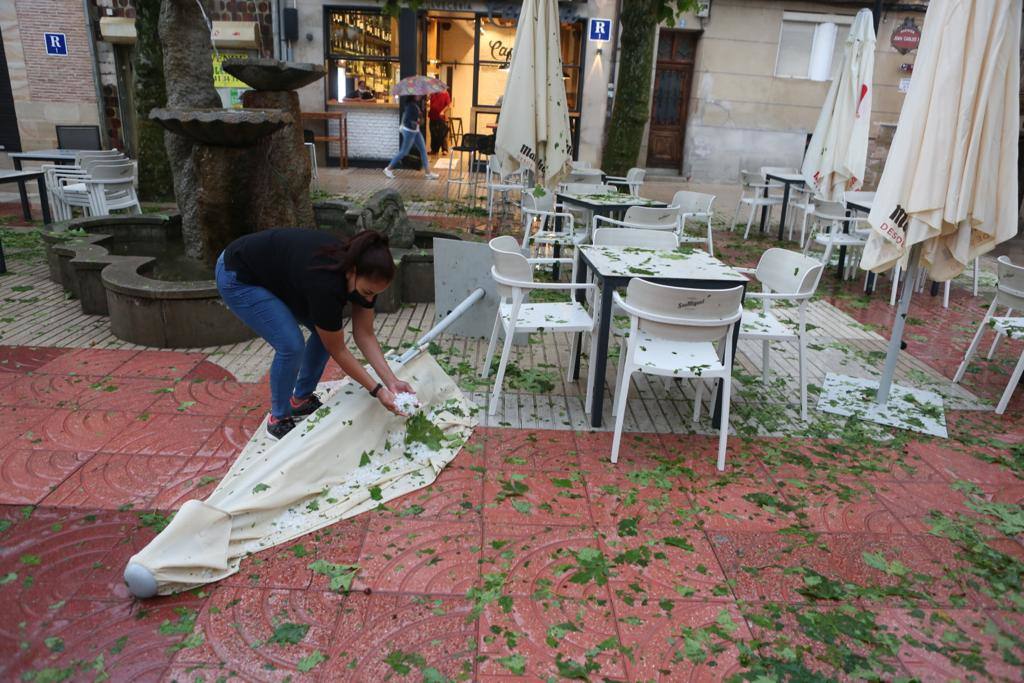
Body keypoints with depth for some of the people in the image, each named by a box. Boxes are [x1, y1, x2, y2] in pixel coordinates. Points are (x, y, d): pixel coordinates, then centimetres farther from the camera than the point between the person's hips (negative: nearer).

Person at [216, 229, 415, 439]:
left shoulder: (361, 271, -17)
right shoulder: (325, 283, -38)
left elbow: (364, 335, -11)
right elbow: (337, 350, -25)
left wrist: (391, 381, -19)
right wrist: (377, 391, -23)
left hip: (279, 275, 8)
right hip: (239, 278, -8)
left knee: (327, 332, 0)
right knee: (291, 345, -19)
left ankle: (301, 399, 20)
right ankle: (279, 419, 4)